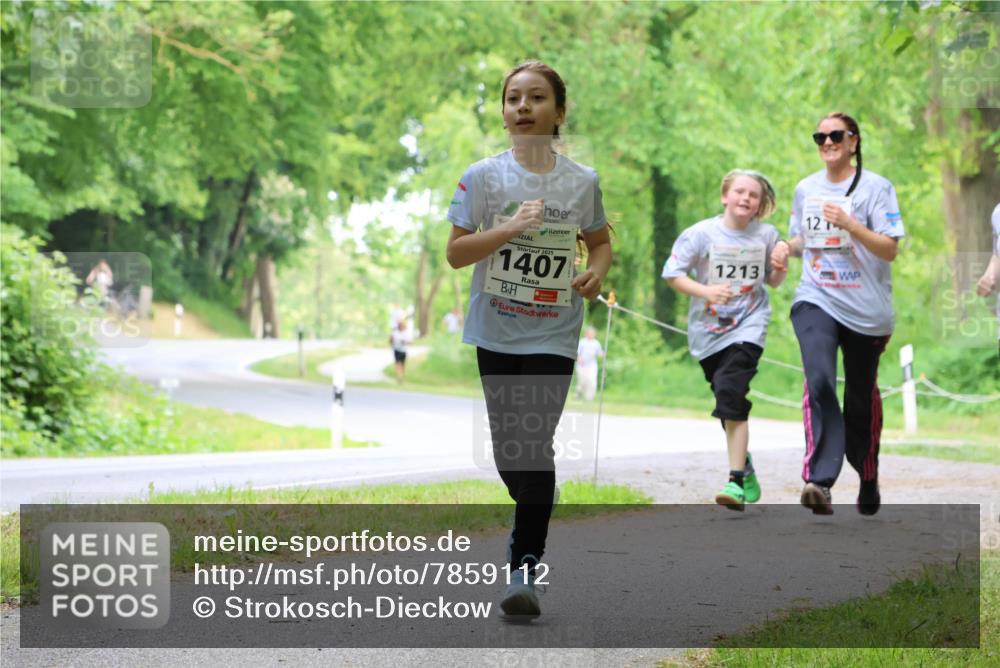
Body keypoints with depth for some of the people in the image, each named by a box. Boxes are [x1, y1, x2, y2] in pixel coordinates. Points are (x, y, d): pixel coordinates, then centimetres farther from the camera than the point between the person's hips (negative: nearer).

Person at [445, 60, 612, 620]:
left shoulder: (582, 181, 0)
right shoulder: (484, 176, -4)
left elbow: (600, 240, 15)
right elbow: (455, 252, -5)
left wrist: (597, 272, -7)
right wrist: (509, 229, -20)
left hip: (553, 334, -1)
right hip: (497, 331, 1)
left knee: (536, 445, -11)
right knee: (506, 447, 9)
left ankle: (524, 569, -7)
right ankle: (533, 519, 38)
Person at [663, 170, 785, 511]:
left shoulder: (767, 235, 0)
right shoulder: (701, 234, -7)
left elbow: (773, 281, 12)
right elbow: (672, 273, -5)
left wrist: (781, 267, -10)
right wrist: (706, 291, -18)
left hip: (748, 326, -2)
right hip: (709, 329, 2)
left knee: (731, 393, -20)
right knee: (728, 401, 12)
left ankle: (736, 483, -22)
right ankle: (745, 465, 36)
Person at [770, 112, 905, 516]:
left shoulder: (875, 187, -4)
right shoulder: (805, 189, 10)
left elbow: (890, 250, -9)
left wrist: (849, 224, -22)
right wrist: (787, 248, 1)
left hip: (866, 310, -2)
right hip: (816, 301, 2)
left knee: (861, 398, 9)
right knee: (819, 380, -23)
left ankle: (868, 482, 32)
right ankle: (819, 481, -32)